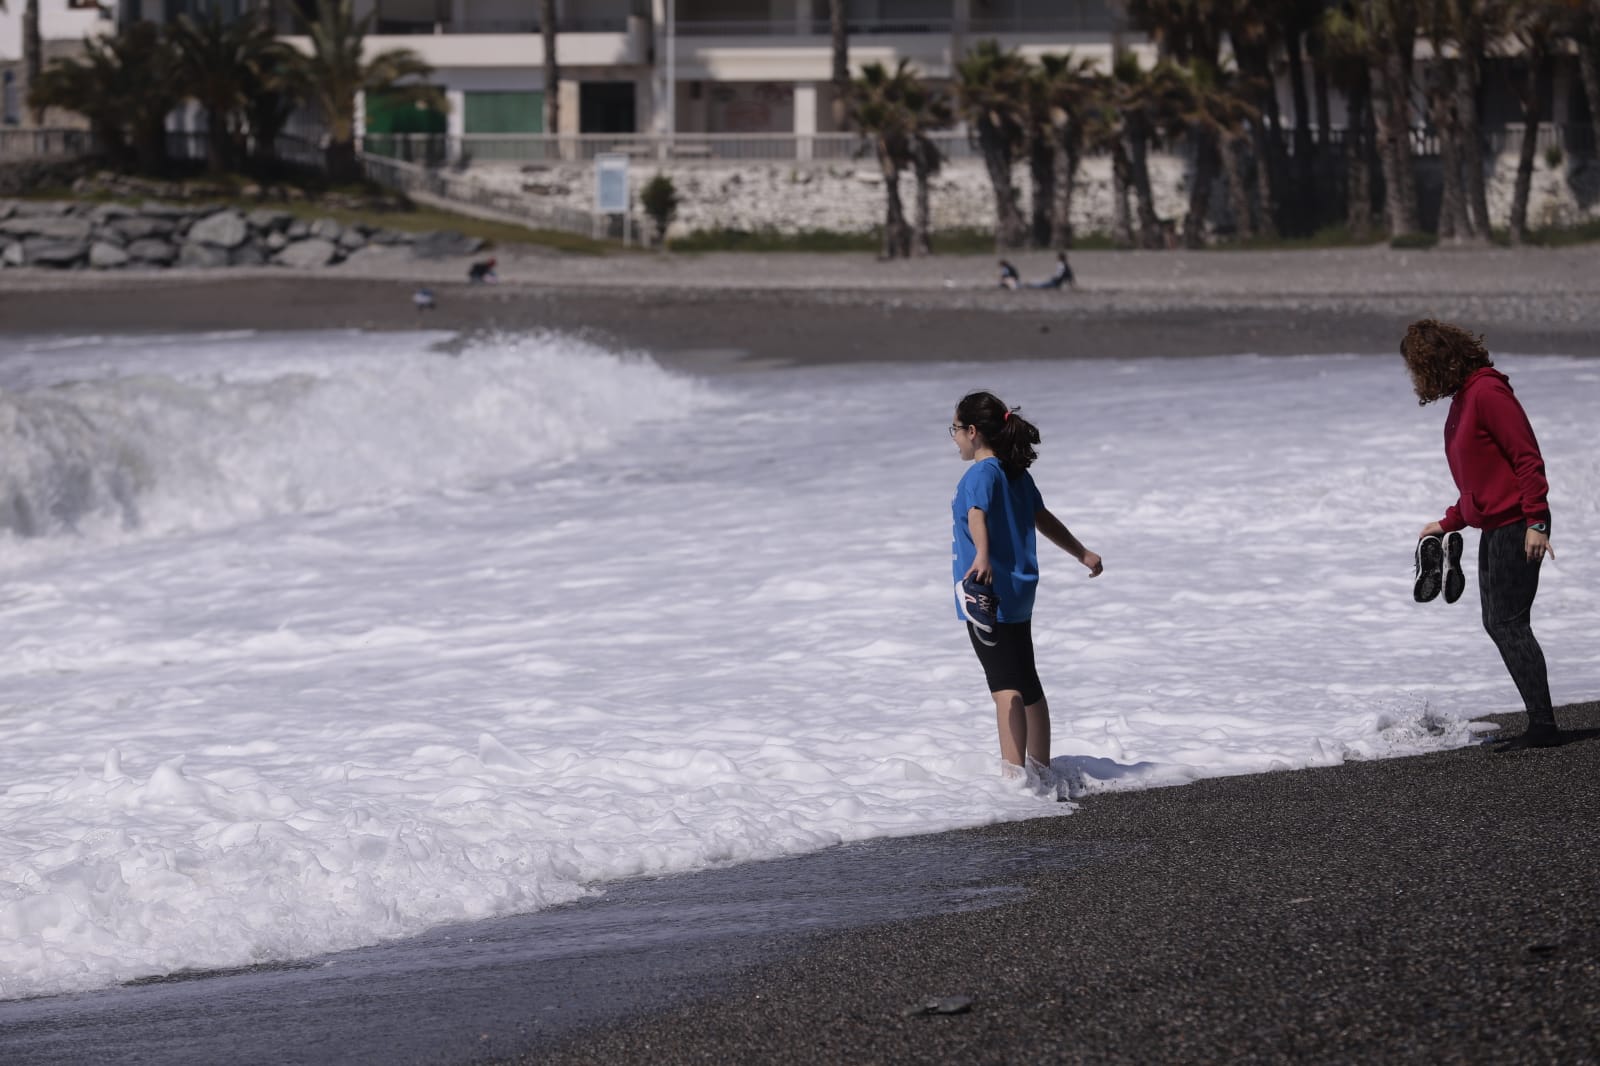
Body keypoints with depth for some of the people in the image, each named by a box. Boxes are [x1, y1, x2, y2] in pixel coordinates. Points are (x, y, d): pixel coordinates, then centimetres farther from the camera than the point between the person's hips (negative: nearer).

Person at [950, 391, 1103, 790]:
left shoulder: (981, 475, -14)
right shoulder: (1018, 474, 12)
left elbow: (978, 516, -33)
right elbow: (1044, 520, 24)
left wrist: (982, 556, -51)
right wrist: (1082, 554, 37)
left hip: (988, 592, -9)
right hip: (1019, 592, 9)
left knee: (1006, 685, -14)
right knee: (1027, 682, 17)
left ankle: (1015, 773, -21)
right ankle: (1042, 771, 26)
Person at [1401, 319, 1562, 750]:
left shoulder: (1487, 393, -15)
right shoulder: (1462, 400, 16)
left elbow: (1527, 457, -19)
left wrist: (1535, 523, -23)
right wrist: (1449, 523, 19)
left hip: (1516, 527, -10)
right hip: (1493, 528, 10)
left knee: (1510, 624, -10)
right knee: (1497, 623, 9)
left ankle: (1543, 726, -9)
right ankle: (1541, 720, 10)